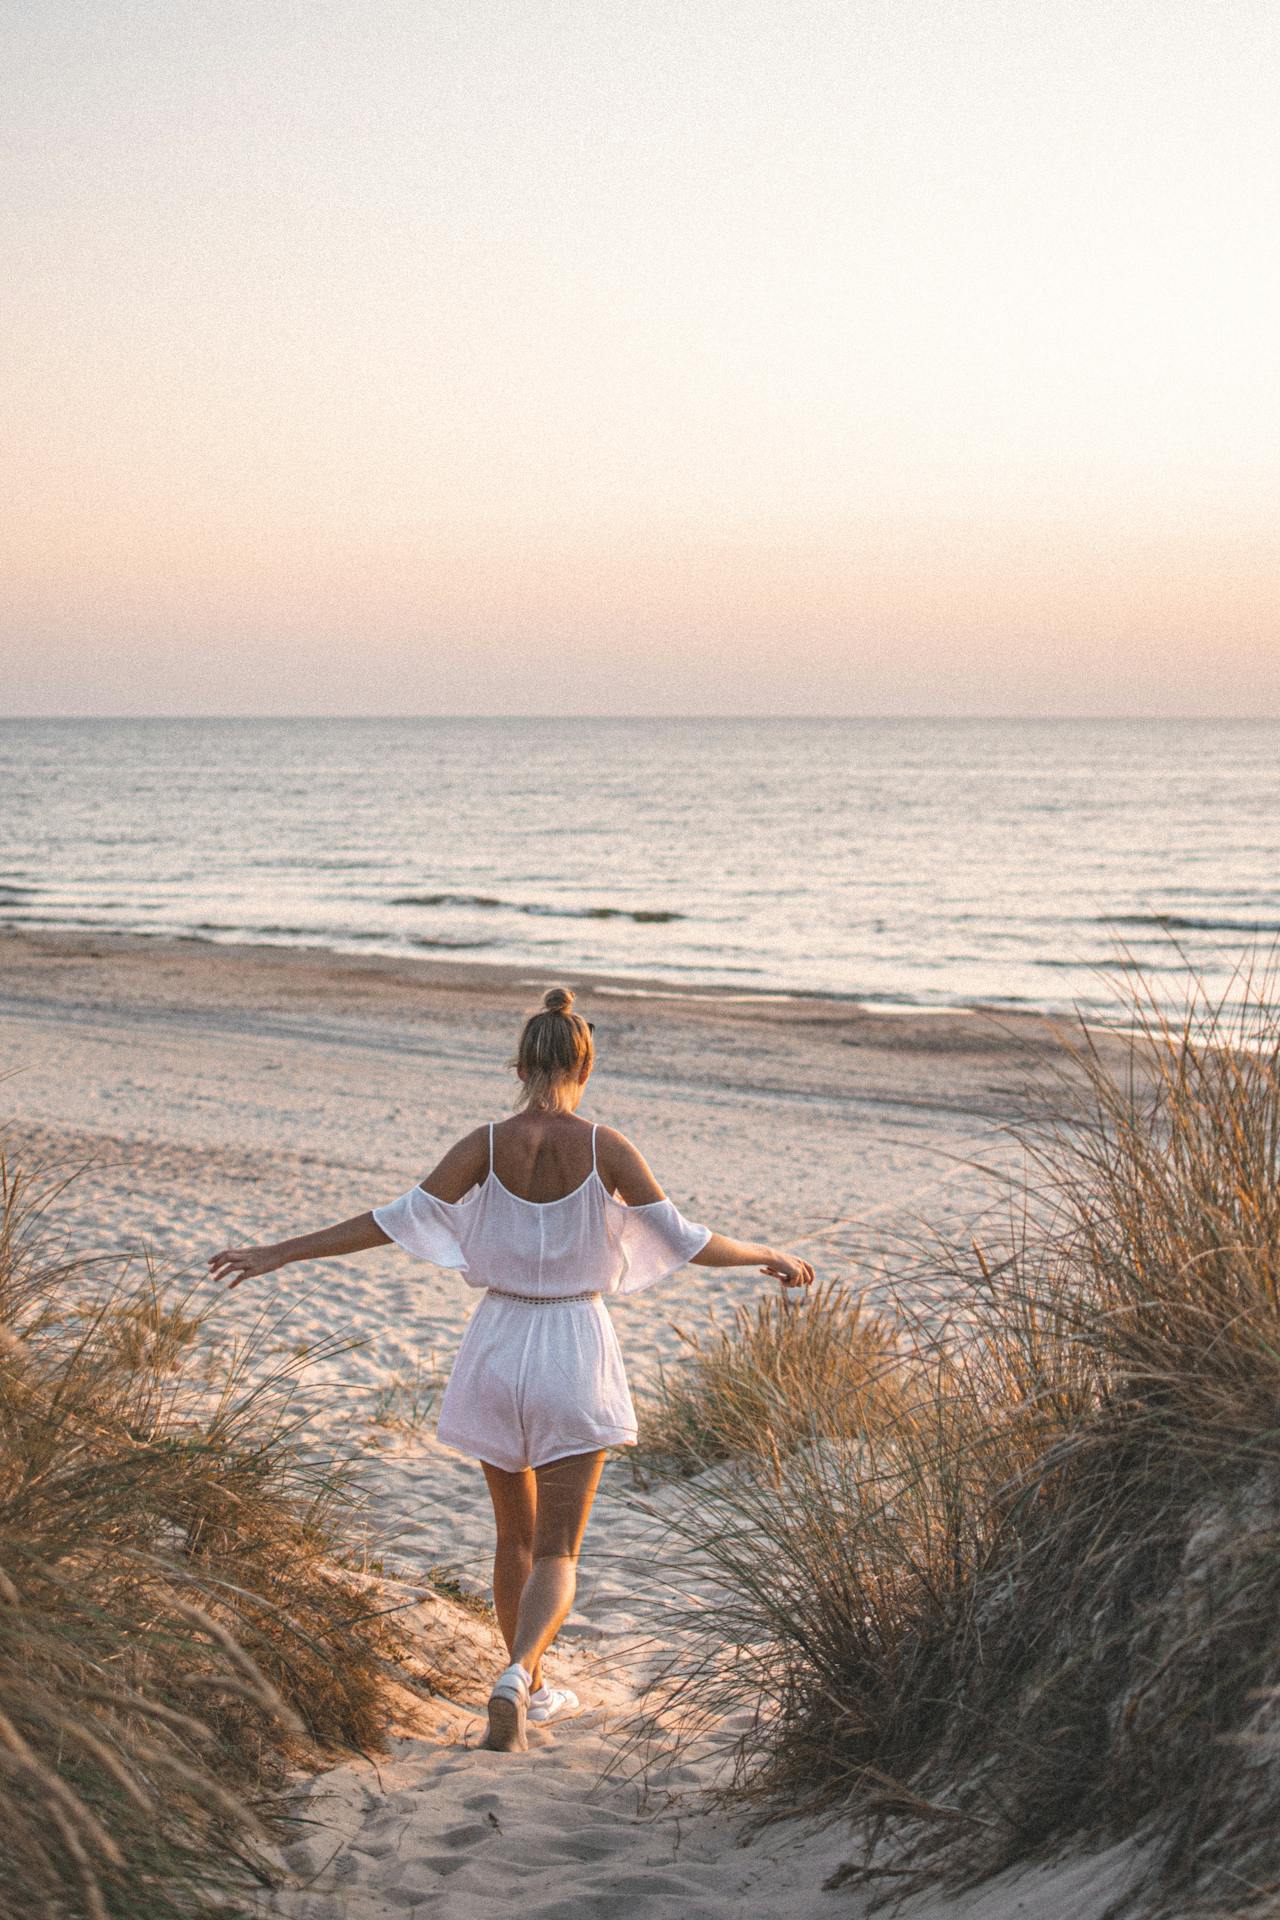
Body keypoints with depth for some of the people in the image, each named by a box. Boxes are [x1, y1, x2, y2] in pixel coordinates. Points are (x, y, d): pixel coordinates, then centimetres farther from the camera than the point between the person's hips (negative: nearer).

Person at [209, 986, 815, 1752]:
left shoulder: (486, 1145, -8)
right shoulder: (607, 1149, -11)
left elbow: (395, 1220, -11)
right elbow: (686, 1241, -7)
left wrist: (279, 1253, -5)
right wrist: (770, 1256, 11)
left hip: (499, 1348, 2)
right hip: (575, 1351, -2)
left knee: (516, 1535, 21)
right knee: (557, 1553, 2)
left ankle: (532, 1690, 32)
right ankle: (515, 1680, -23)